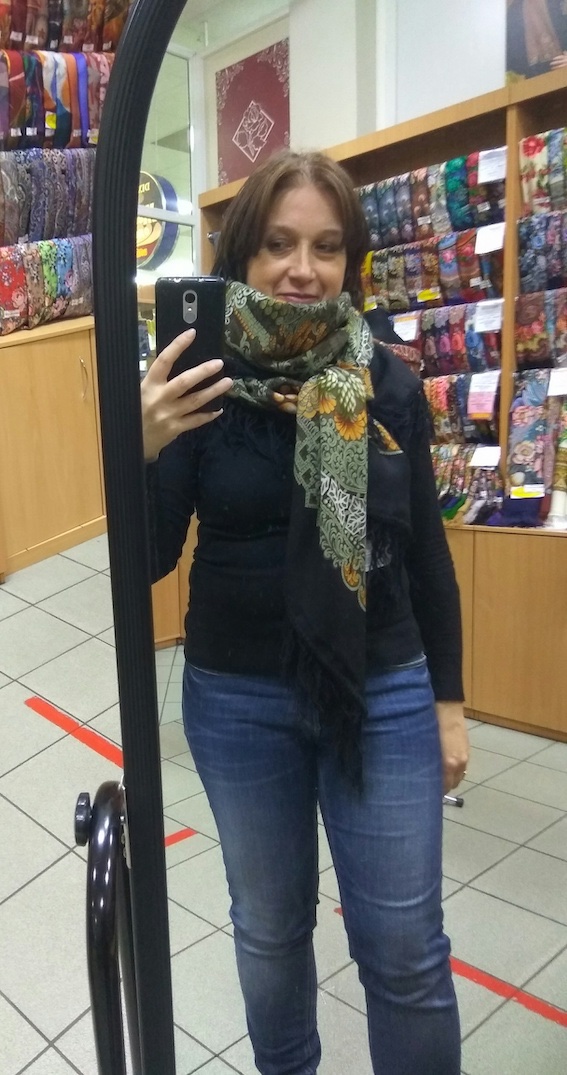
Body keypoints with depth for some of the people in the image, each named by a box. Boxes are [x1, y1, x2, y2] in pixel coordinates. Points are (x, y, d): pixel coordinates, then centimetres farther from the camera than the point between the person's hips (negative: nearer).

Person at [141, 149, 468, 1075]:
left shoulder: (390, 385, -4)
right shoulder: (199, 384, -8)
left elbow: (425, 553, 3)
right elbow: (151, 560, -9)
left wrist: (448, 700, 6)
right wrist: (144, 451, -28)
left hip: (385, 692, 1)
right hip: (237, 699, 0)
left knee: (405, 947, 10)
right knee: (269, 925, 19)